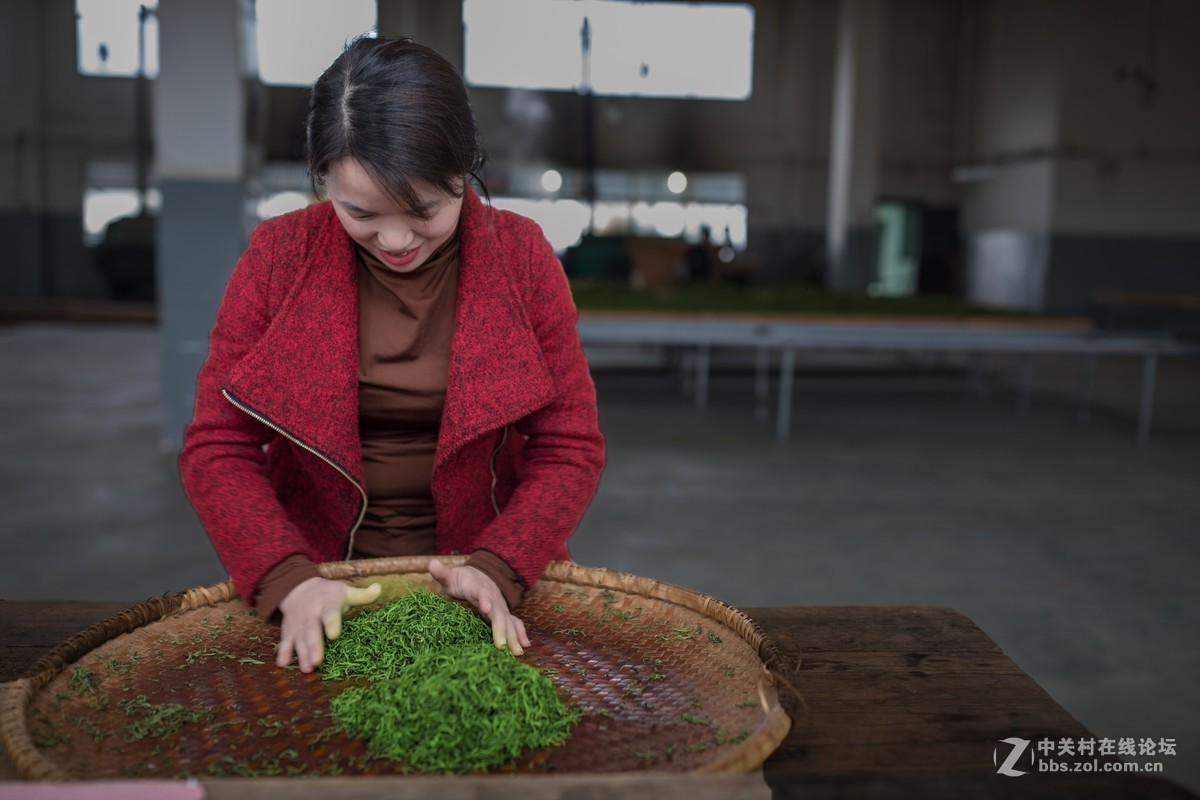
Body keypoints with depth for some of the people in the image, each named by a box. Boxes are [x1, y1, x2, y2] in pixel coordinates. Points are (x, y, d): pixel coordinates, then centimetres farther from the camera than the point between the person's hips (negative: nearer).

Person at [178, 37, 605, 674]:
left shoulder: (521, 254, -8)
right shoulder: (277, 255, -5)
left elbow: (569, 448, -7)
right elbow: (216, 449, -3)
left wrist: (496, 569, -20)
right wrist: (289, 580, -18)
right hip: (319, 570, -1)